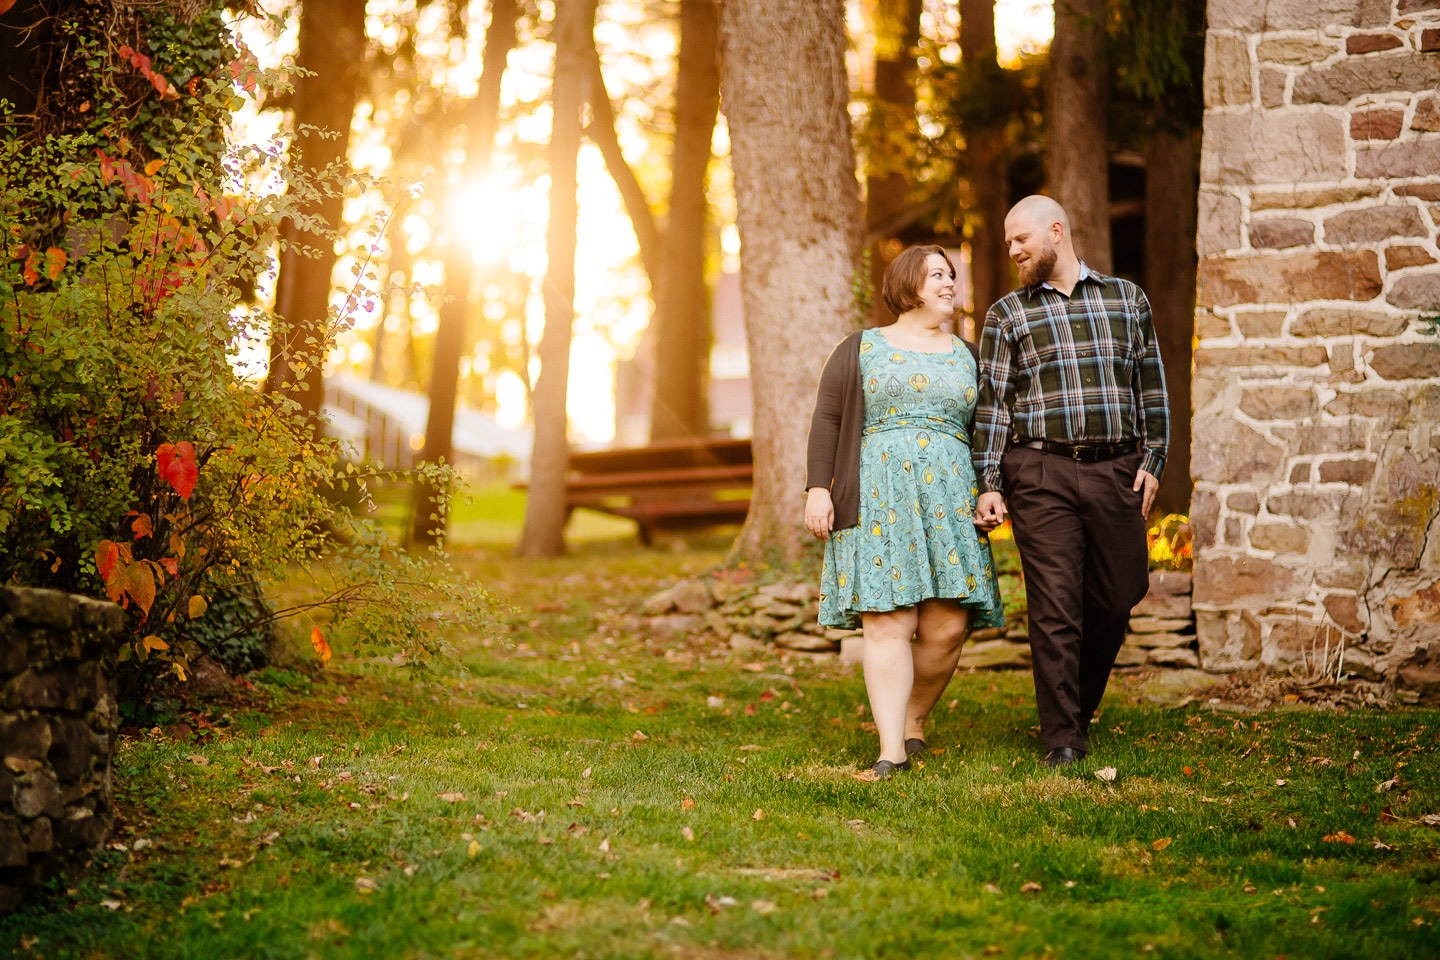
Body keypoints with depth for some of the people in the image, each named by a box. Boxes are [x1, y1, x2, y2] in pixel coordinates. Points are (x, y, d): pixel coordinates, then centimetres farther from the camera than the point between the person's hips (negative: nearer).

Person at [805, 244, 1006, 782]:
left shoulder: (967, 357, 20)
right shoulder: (859, 350, 11)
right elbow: (826, 421, 5)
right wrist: (817, 489, -6)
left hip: (950, 498, 3)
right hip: (878, 501, -3)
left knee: (947, 625, -6)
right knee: (886, 621, -10)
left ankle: (913, 716, 18)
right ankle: (892, 749, -11)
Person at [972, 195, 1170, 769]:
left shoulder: (1127, 299, 12)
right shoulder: (1007, 315, 8)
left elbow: (1150, 386, 13)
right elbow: (992, 403, 5)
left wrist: (1152, 461, 5)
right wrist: (988, 484, -3)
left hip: (1115, 470, 2)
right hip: (1040, 473, -2)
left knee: (1118, 595, 5)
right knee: (1055, 606, -6)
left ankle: (1081, 705, 28)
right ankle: (1062, 736, 0)